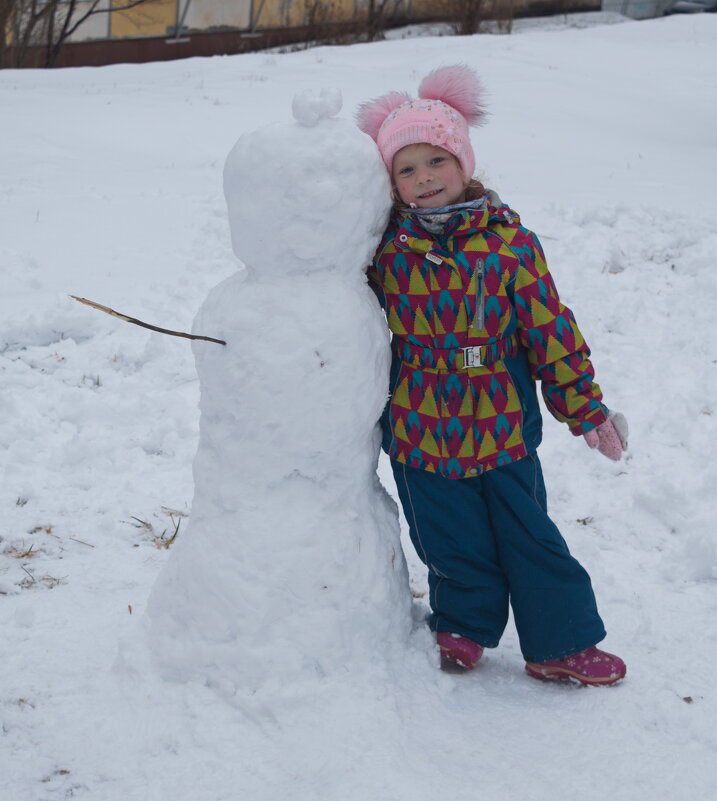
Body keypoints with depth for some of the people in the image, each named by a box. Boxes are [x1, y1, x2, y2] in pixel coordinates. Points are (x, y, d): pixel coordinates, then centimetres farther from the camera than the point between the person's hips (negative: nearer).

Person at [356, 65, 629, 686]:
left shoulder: (509, 241, -7)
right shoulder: (385, 249, -4)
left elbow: (551, 327, -3)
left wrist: (585, 407, -1)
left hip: (503, 426, -1)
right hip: (420, 431, 1)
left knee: (532, 540, 9)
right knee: (455, 546, 11)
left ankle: (562, 642, 25)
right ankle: (464, 628, 36)